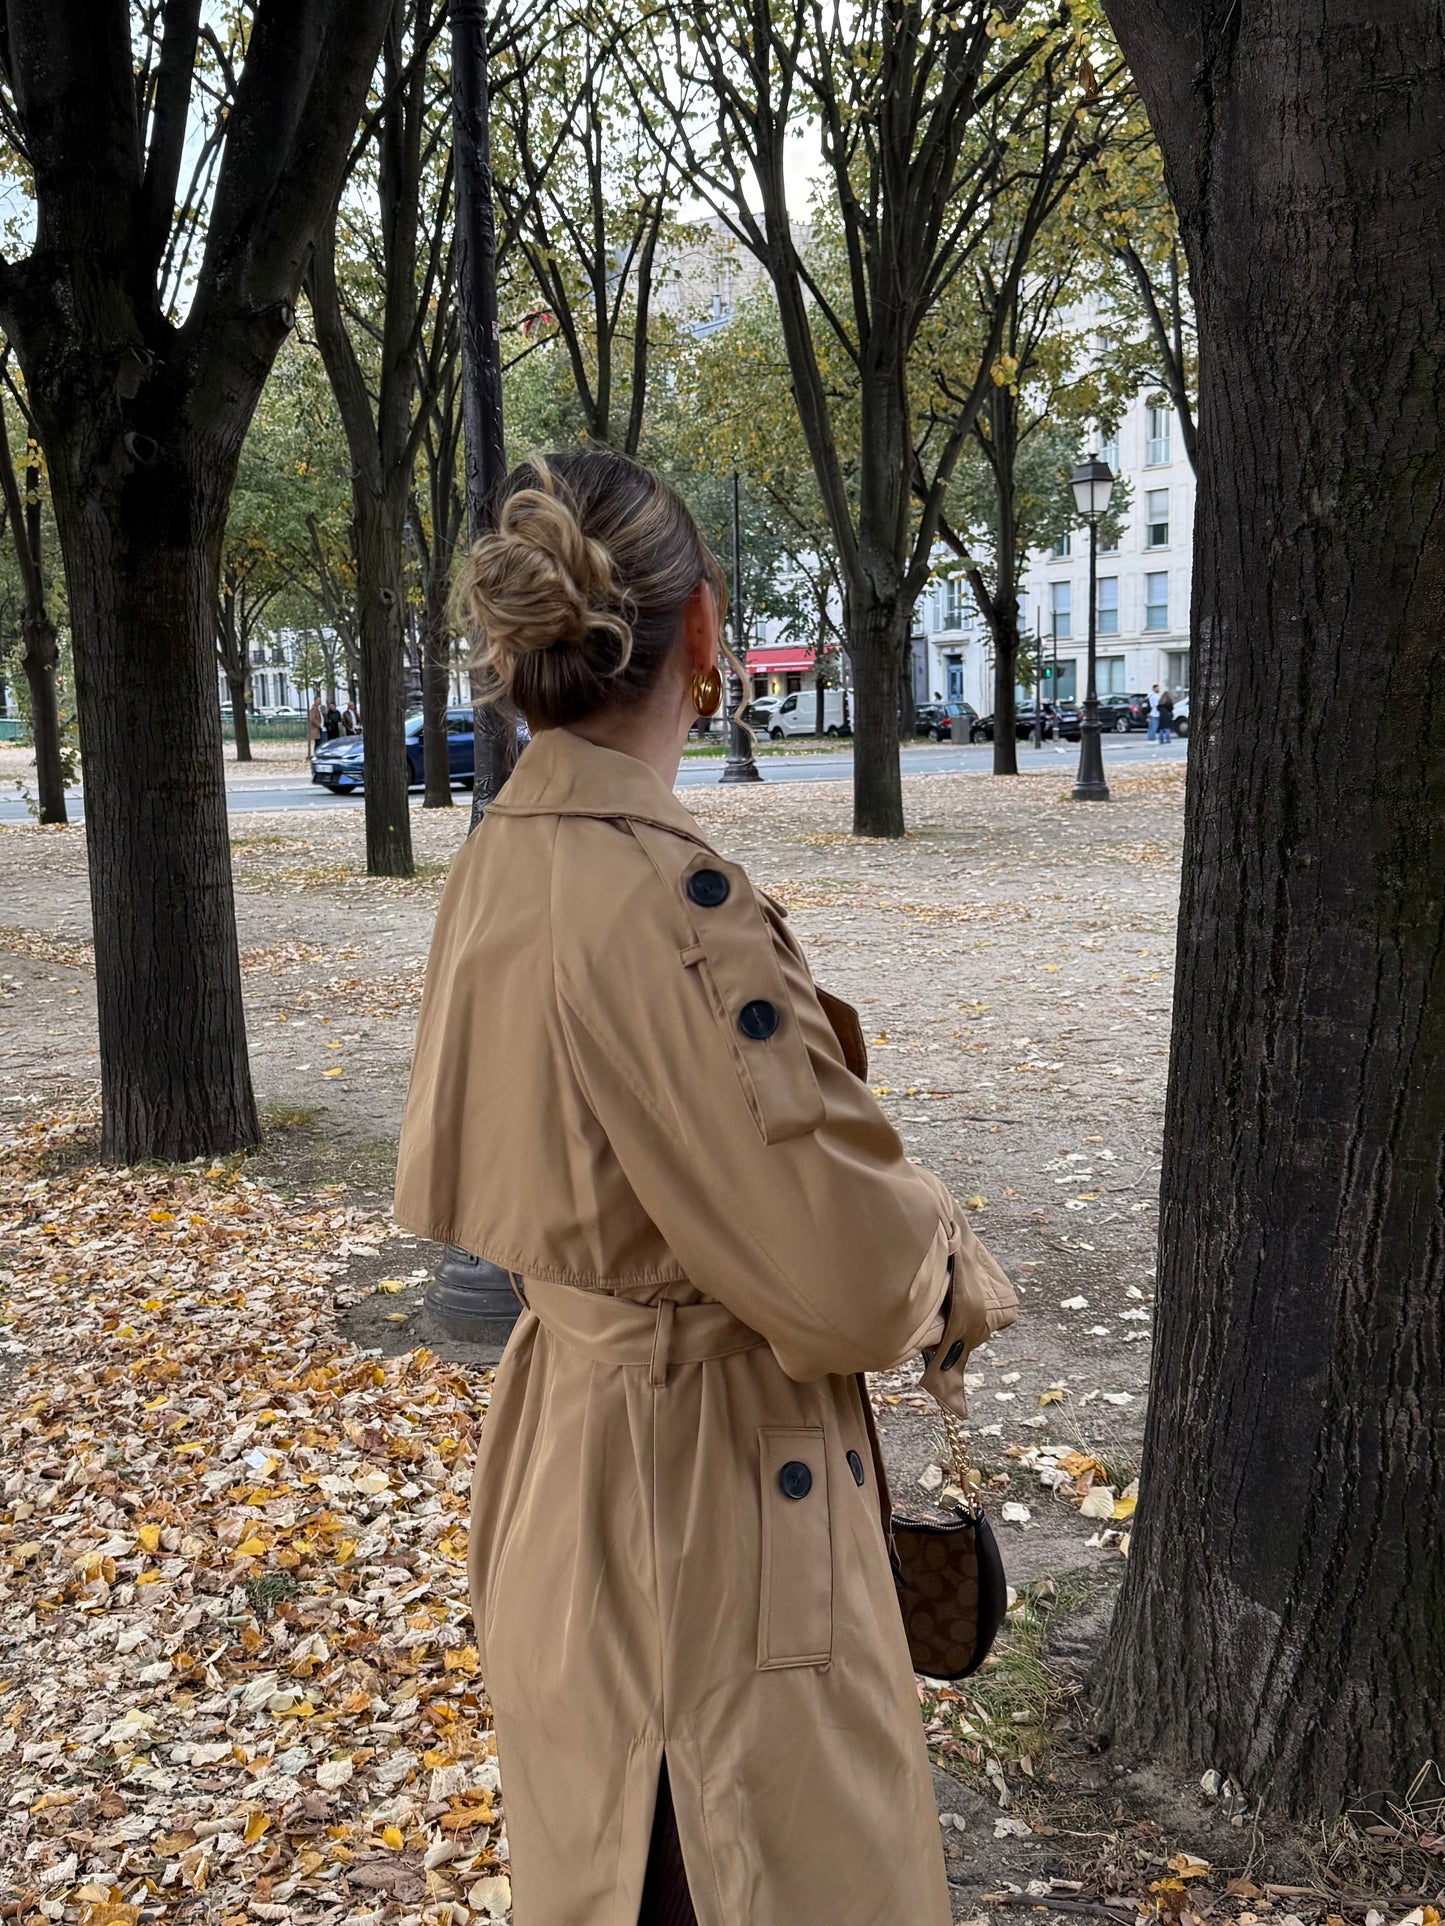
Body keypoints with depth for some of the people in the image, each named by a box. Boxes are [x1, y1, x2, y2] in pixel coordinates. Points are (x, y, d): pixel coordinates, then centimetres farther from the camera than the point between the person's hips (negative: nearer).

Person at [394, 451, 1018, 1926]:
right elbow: (847, 1262, -25)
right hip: (710, 1485, -8)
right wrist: (961, 1280, -3)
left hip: (562, 1435, 8)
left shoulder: (495, 866, -2)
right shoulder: (670, 904, -29)